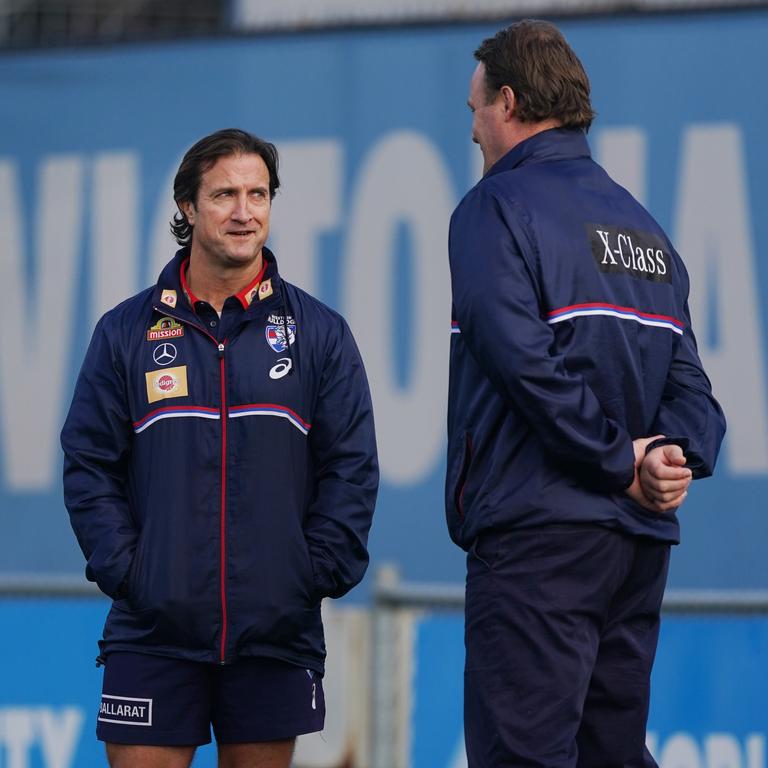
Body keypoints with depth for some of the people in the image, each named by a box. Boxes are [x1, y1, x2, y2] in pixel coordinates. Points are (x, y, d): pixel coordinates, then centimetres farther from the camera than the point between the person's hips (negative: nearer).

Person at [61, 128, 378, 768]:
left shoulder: (319, 332, 8)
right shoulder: (127, 331, 7)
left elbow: (352, 468, 7)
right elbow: (89, 464, 6)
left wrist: (319, 572, -4)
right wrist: (122, 569, -5)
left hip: (276, 635, 1)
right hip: (154, 629, 0)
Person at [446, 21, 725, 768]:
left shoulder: (497, 208, -4)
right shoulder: (641, 224, 20)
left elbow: (526, 362, -17)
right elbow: (687, 378, 12)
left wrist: (618, 462, -12)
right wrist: (674, 453, -6)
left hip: (536, 534, -8)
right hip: (638, 539, 8)